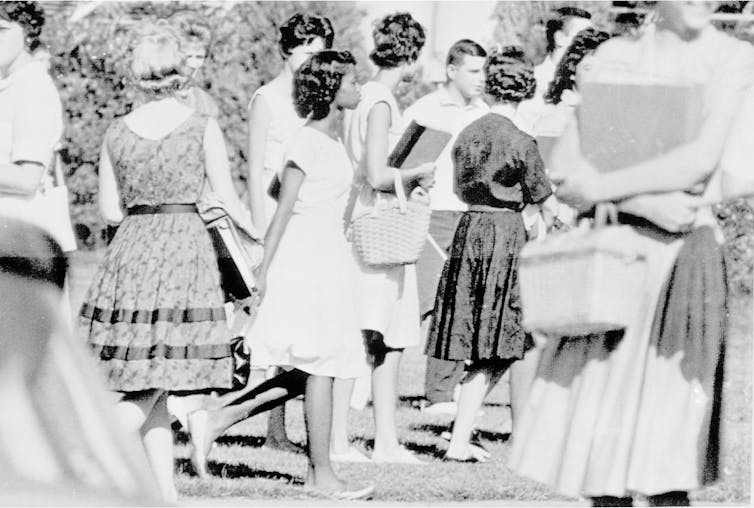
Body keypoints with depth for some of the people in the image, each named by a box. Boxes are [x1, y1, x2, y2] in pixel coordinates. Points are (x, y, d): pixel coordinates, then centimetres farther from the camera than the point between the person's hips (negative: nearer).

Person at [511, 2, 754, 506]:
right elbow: (566, 174, 4)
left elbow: (702, 159, -12)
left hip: (682, 253, -3)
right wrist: (645, 202, -11)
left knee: (663, 451, -9)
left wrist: (604, 187, -8)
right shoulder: (614, 58, 10)